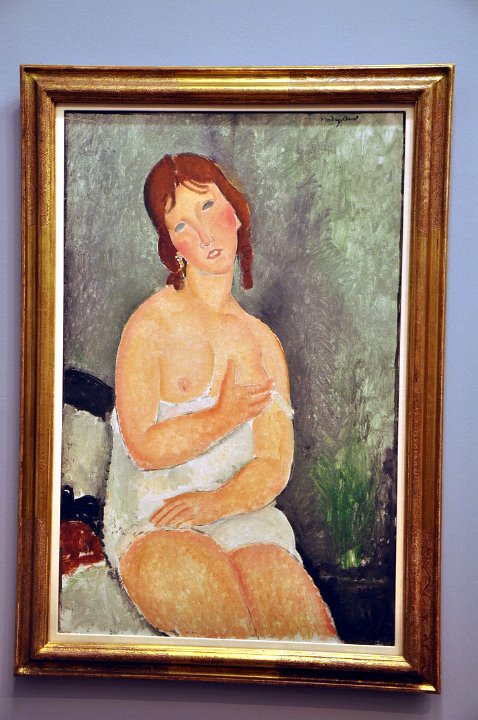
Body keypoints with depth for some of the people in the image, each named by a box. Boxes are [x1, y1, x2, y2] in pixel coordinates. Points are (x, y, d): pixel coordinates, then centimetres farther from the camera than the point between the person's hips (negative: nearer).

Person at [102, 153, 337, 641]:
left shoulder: (264, 343, 9)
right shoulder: (151, 324, -3)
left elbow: (274, 467, 2)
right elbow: (144, 448, -8)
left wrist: (216, 502, -15)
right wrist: (226, 417, -7)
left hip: (241, 515, 3)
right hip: (152, 526, -3)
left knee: (307, 626, -20)